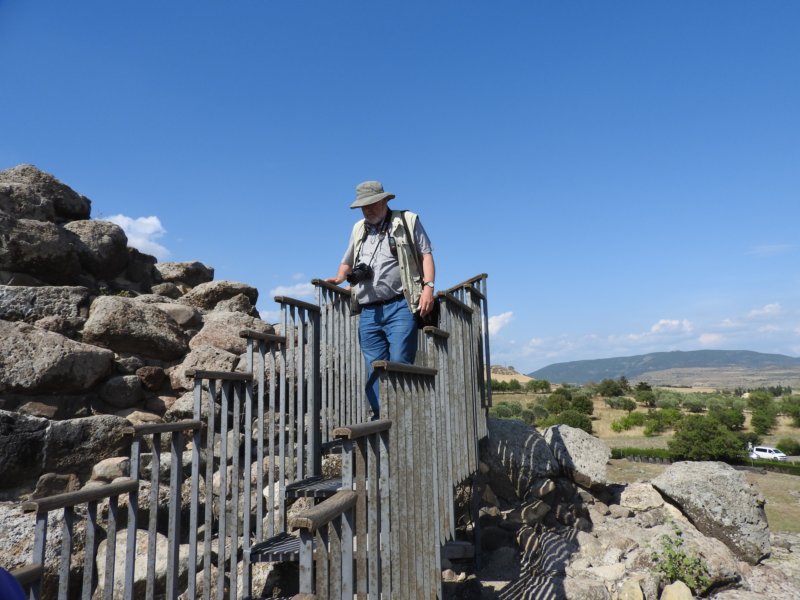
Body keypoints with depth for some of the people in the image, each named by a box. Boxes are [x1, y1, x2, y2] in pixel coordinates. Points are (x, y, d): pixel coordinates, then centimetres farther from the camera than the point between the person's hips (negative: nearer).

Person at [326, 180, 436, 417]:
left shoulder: (407, 221, 10)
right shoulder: (358, 229, 25)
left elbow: (426, 255, 4)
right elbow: (347, 262, 35)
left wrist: (428, 286, -11)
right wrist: (337, 279, 15)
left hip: (399, 307, -5)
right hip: (369, 312, 5)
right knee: (374, 370, 2)